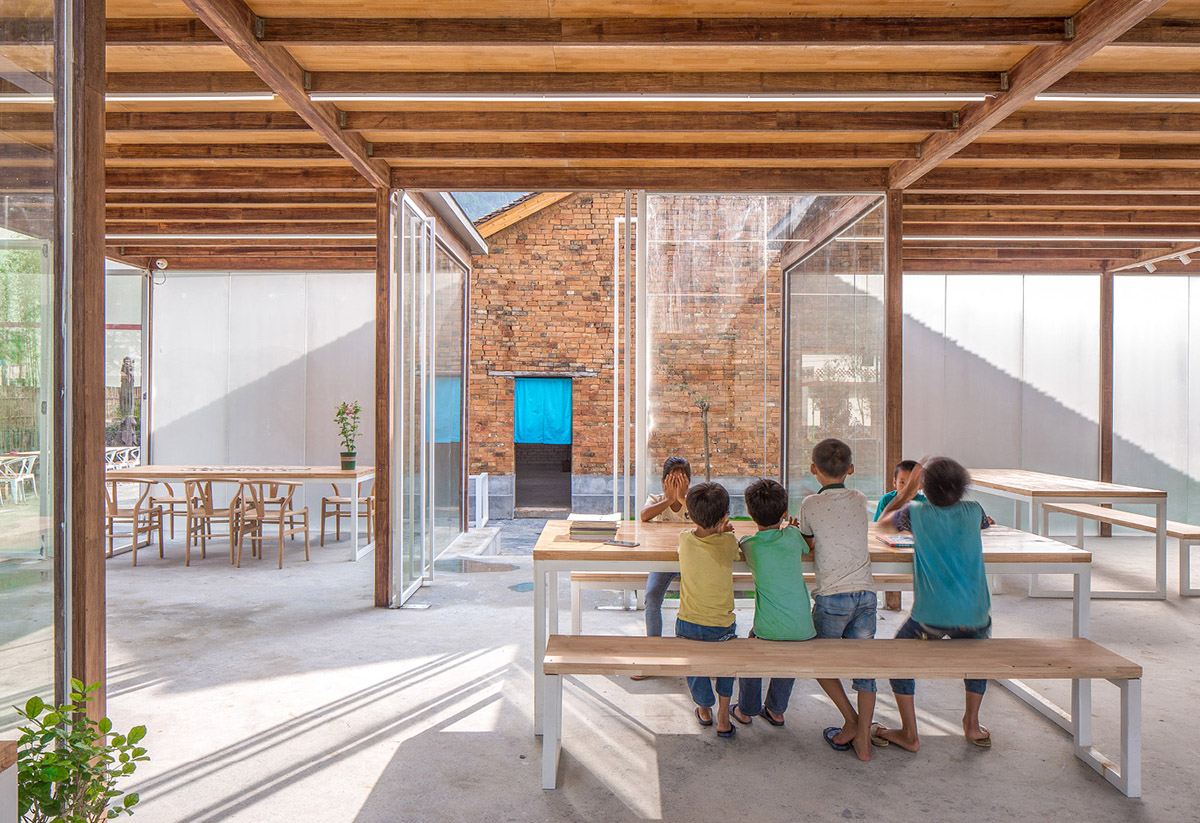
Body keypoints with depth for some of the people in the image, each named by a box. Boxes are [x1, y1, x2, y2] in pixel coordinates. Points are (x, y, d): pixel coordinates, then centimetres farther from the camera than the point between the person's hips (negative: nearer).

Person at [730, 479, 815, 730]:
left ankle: (746, 710, 38)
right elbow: (807, 548, 19)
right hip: (803, 629, 2)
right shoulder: (792, 535, -5)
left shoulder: (749, 545, -8)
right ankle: (776, 711, 43)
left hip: (769, 631, -2)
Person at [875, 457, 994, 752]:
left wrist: (909, 489, 22)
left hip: (931, 615, -3)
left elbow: (884, 521, 17)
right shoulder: (973, 511, 3)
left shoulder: (917, 513, -3)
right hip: (973, 614, 3)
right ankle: (972, 724, 37)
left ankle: (910, 735, 18)